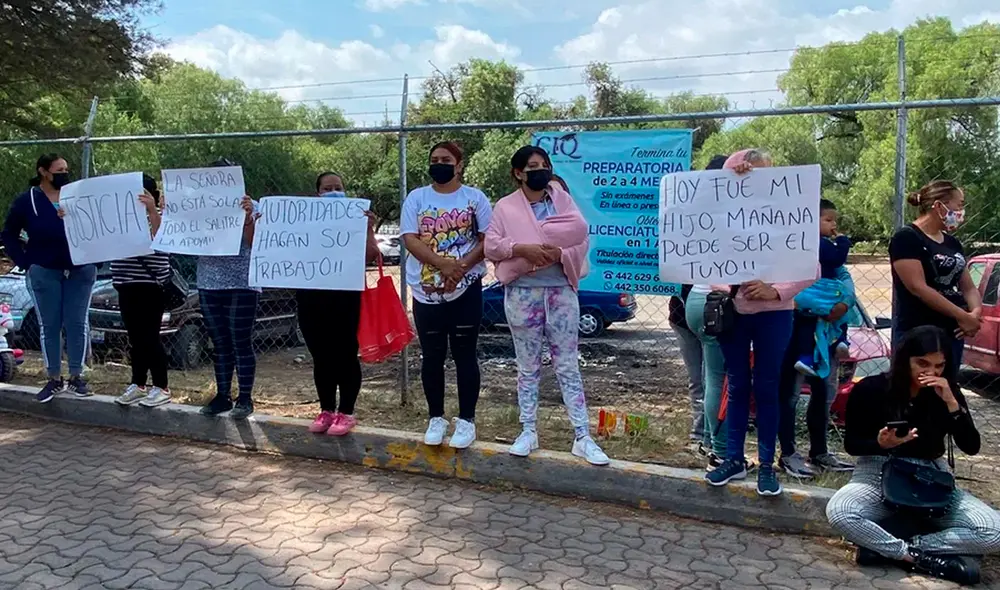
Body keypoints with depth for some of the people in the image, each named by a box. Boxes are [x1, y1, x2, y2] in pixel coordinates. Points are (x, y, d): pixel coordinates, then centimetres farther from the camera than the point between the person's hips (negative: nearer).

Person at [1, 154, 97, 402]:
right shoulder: (27, 201, 2)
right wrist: (25, 263, -2)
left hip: (80, 271, 1)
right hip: (45, 272, -1)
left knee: (77, 323, 3)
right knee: (49, 325, 4)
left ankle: (76, 377, 11)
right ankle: (54, 379, 12)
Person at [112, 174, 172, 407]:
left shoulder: (156, 215, -5)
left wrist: (152, 210, -30)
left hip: (150, 284, -7)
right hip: (126, 284, 7)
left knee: (150, 337, -4)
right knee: (135, 338, 12)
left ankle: (161, 388, 4)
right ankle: (138, 385, 20)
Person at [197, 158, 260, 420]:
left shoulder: (251, 206, -2)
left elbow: (254, 244, -9)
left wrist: (248, 217, -23)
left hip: (241, 285, -5)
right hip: (209, 285, 5)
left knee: (241, 343, -2)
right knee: (220, 344, 10)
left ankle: (245, 399, 5)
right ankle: (223, 396, 18)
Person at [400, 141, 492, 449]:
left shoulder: (475, 198, 2)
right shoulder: (416, 198, 5)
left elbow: (488, 238, -3)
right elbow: (410, 239, -6)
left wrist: (463, 266, -17)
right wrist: (443, 264, -18)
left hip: (466, 289, -2)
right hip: (426, 291, 2)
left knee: (464, 355, 4)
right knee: (432, 356, 9)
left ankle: (467, 420, 13)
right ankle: (436, 418, 22)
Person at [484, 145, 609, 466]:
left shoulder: (562, 199, 9)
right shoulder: (505, 206, 5)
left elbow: (583, 240, 3)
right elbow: (491, 245, -3)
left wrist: (560, 253, -16)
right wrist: (522, 249, -19)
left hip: (561, 290, 1)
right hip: (522, 292, 0)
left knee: (568, 367, 2)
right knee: (528, 367, 8)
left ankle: (582, 437, 6)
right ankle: (528, 431, 20)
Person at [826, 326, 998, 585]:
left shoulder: (948, 392, -2)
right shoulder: (870, 389, -11)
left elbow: (971, 447, -8)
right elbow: (851, 444, -4)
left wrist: (951, 403, -21)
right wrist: (880, 443, -26)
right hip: (879, 475, -3)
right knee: (838, 511, -35)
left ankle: (884, 546, -21)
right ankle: (927, 558, -23)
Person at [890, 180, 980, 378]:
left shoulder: (952, 243, 14)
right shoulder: (906, 238, -10)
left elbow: (969, 287, 15)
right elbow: (919, 288, -18)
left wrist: (976, 312, -7)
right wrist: (962, 316, -16)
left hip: (952, 333, 8)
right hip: (917, 335, -8)